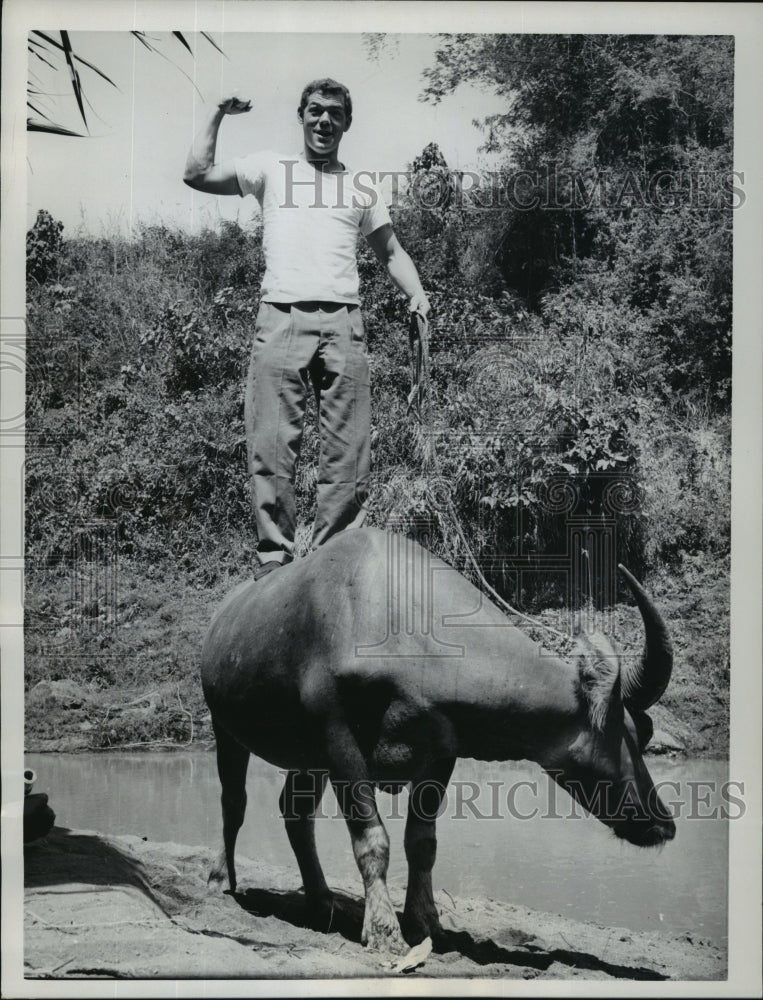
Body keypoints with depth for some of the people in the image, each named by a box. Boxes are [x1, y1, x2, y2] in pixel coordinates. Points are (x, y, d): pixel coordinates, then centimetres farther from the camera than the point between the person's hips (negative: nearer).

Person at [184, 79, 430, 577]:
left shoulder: (362, 183, 22)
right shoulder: (270, 167, 18)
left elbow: (391, 250, 22)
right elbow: (197, 175, 10)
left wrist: (418, 295, 5)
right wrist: (220, 114, 10)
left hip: (343, 319, 1)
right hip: (280, 317, -1)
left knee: (347, 451, -5)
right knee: (272, 446, -7)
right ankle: (274, 556, -3)